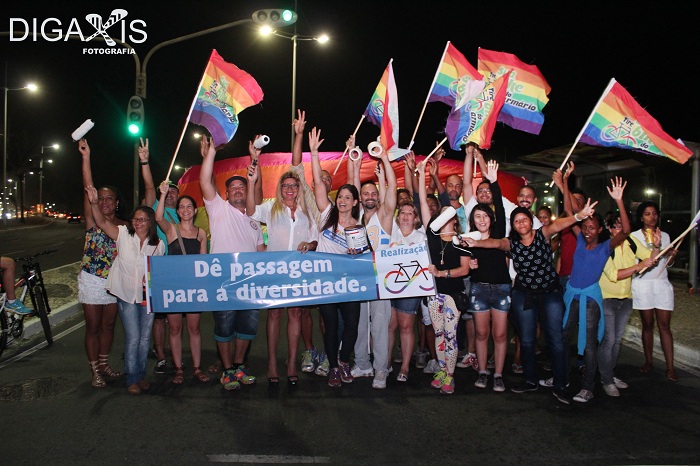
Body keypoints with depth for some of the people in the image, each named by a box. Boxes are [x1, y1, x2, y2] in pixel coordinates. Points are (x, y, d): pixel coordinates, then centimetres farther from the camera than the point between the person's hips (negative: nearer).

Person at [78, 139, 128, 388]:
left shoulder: (123, 226, 4)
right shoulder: (92, 220, -5)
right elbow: (88, 189, -17)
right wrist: (86, 157, -26)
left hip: (115, 281, 3)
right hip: (92, 281, -3)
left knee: (108, 325, 13)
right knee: (93, 327, 3)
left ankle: (104, 364, 29)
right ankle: (95, 371, 14)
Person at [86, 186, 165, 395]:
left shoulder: (158, 244, 2)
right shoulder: (124, 234, -4)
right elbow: (102, 222, -16)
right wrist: (94, 203, -31)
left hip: (148, 296, 3)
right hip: (127, 295, -2)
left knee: (145, 337, 11)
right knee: (133, 337, -3)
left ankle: (141, 374, 27)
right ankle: (132, 378, 12)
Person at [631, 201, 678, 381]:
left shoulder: (664, 236, 12)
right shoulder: (634, 236, 0)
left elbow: (667, 263, 18)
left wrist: (672, 255, -3)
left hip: (662, 283, 3)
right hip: (642, 284, -2)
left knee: (664, 325, -1)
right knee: (647, 325, 4)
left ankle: (670, 367, -1)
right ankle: (648, 362, 16)